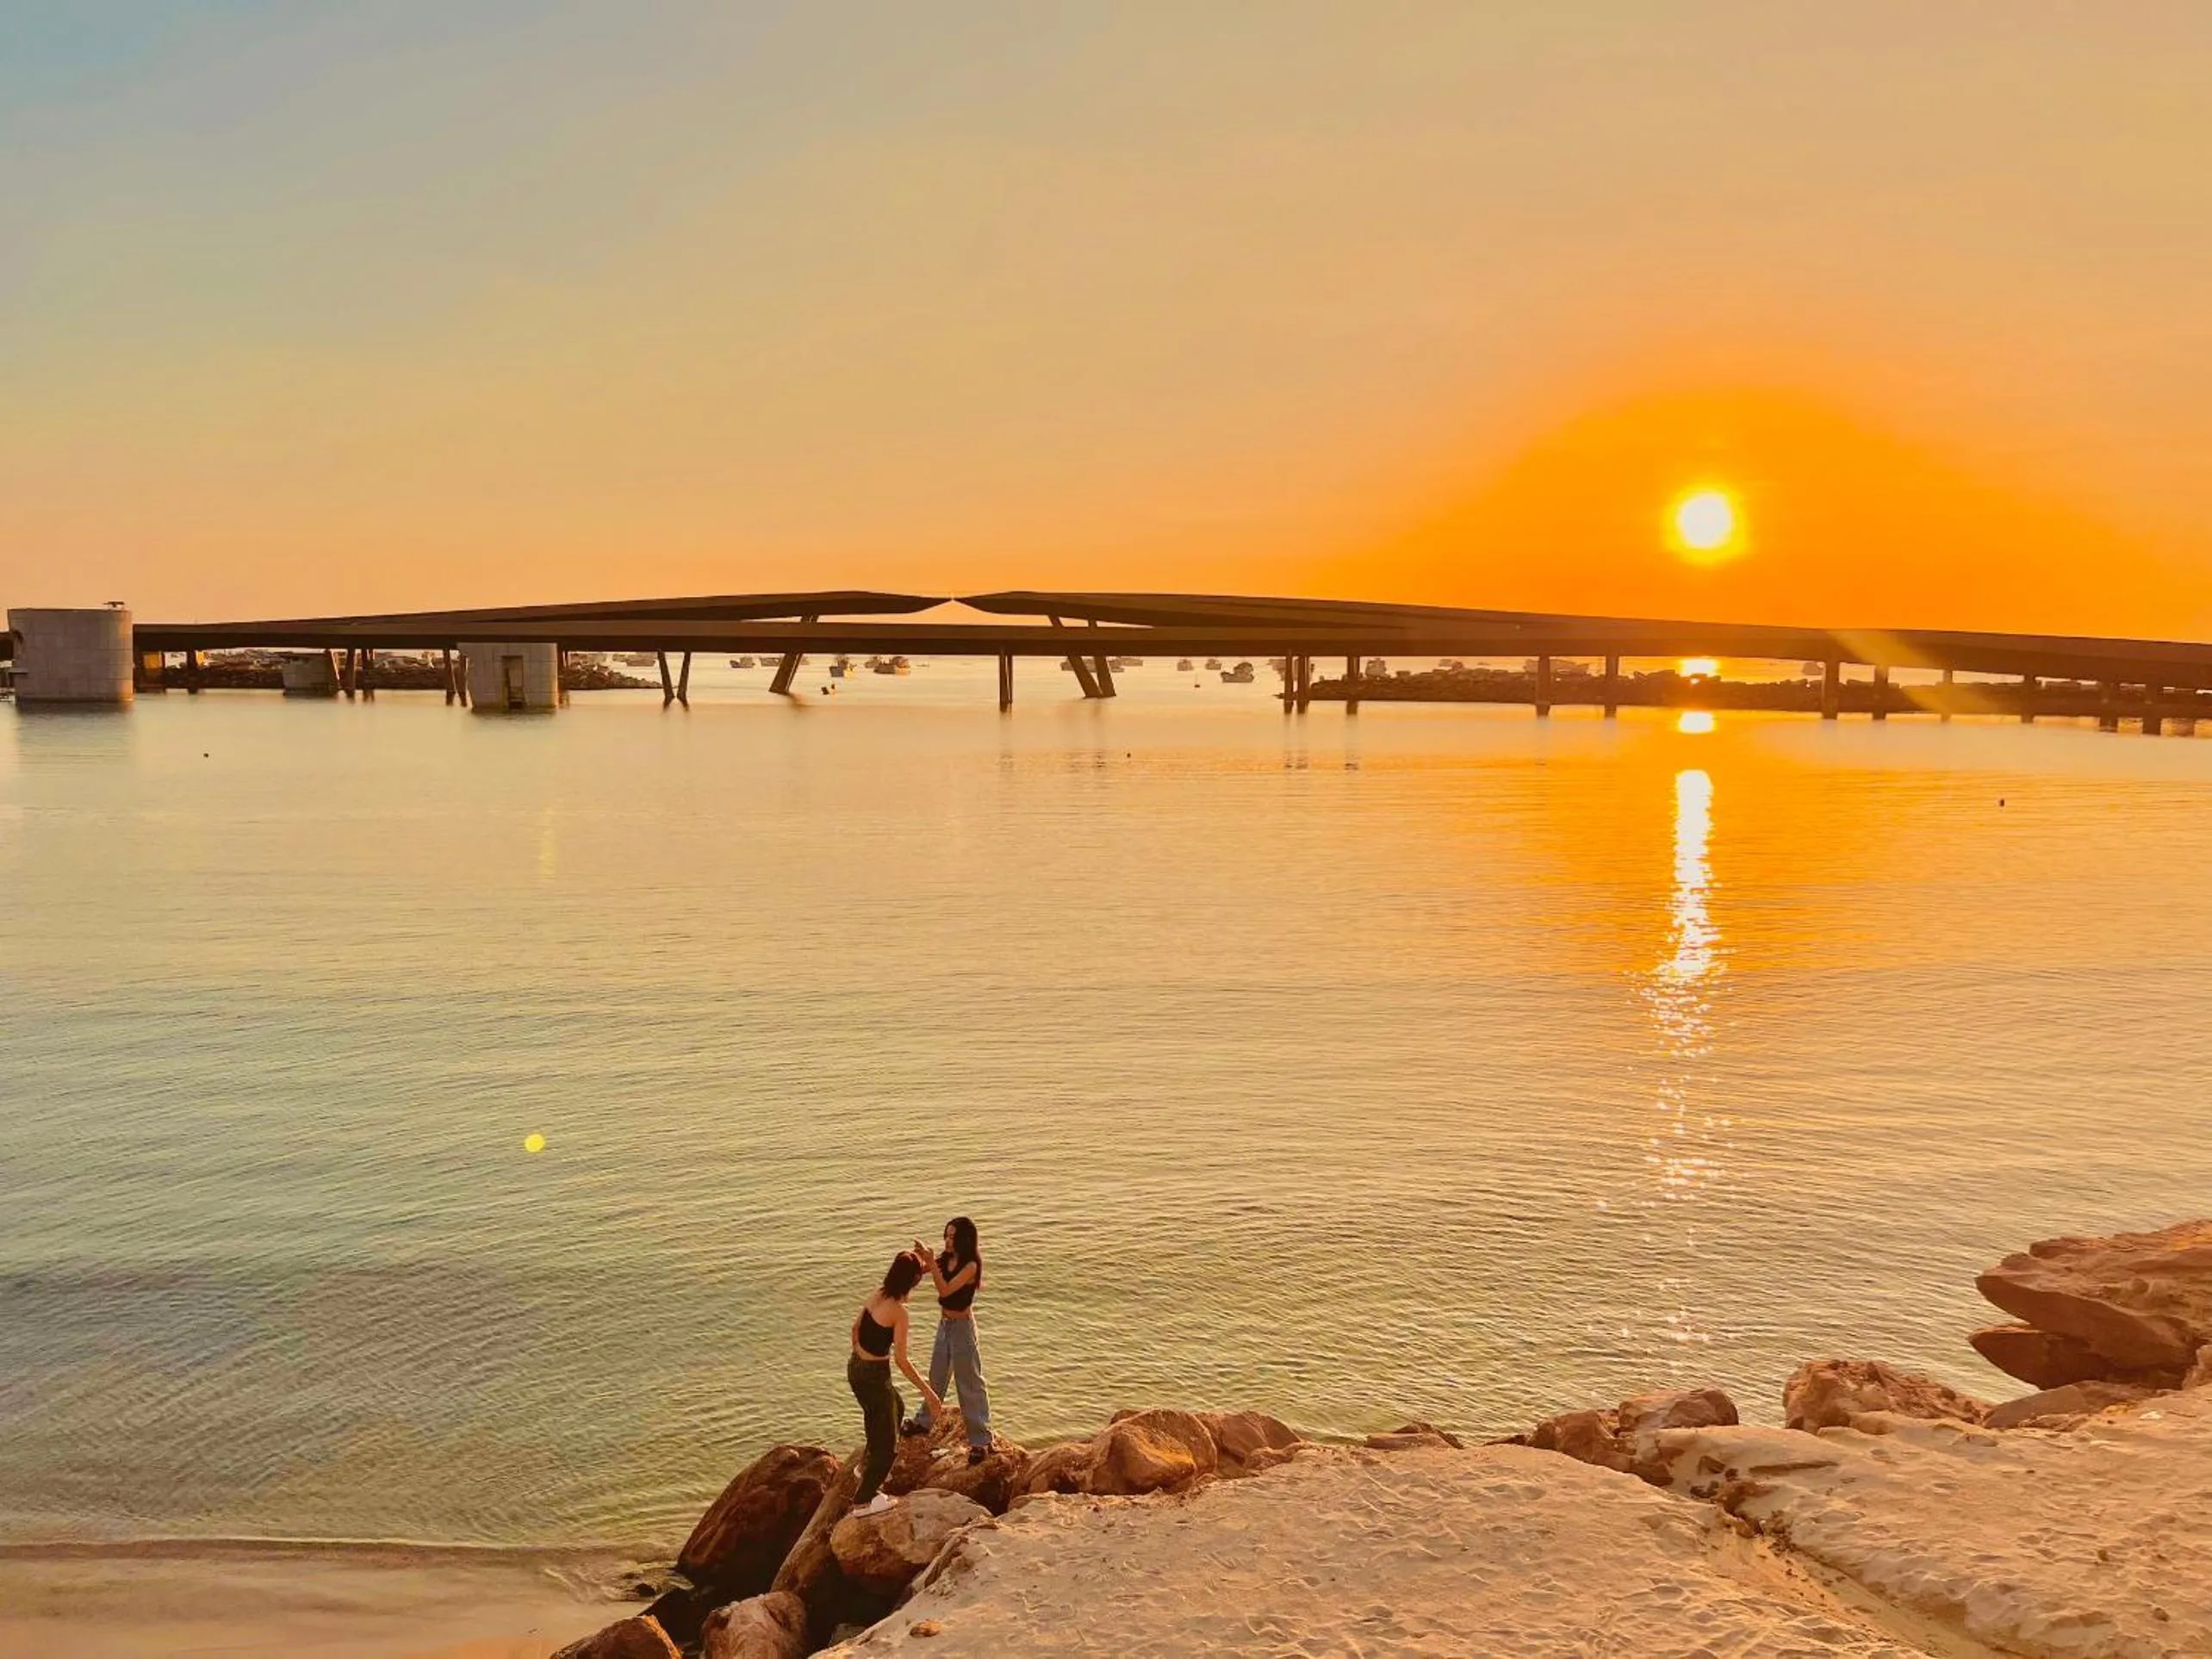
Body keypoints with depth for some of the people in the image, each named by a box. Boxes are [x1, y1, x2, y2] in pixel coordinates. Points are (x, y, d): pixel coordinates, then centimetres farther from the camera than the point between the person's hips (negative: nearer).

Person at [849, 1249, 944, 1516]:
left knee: (896, 1407, 33)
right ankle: (863, 1501, 20)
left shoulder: (877, 1295, -1)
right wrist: (928, 1392, -17)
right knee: (887, 1445, 10)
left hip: (855, 1367, 8)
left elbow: (856, 1328, 13)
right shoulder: (898, 1311, -23)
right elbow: (901, 1360, -23)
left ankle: (867, 1465, 43)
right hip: (874, 1376, -8)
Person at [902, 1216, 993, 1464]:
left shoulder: (970, 1266, -23)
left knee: (970, 1383, 0)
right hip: (944, 1323, 7)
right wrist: (921, 1256, -26)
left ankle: (981, 1441, 8)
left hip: (962, 1326, -7)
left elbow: (945, 1290, -31)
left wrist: (931, 1261, -34)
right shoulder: (945, 1258, -2)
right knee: (937, 1376, 24)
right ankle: (924, 1421, 43)